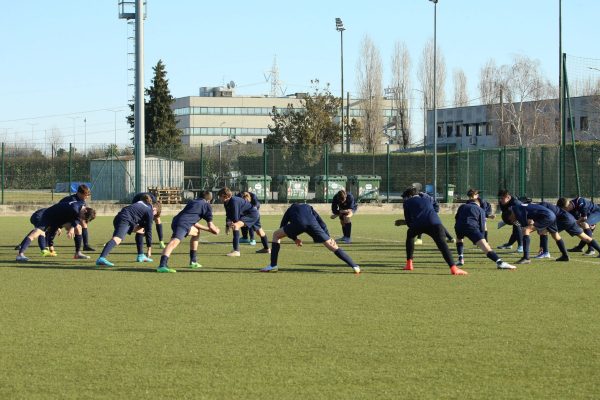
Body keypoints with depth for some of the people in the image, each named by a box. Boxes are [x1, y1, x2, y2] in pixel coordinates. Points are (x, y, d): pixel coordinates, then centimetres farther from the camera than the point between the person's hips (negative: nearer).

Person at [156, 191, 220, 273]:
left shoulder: (192, 202, 34)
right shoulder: (206, 205, 14)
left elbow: (194, 223, 39)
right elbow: (210, 225, 12)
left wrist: (208, 229, 48)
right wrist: (215, 230, 34)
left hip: (177, 221, 8)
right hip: (183, 224, -8)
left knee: (196, 231, 34)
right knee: (174, 242, -28)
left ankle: (193, 261, 35)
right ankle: (162, 265, -51)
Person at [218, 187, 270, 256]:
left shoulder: (234, 202, -30)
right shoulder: (226, 203, 0)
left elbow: (235, 218, -30)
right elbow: (228, 215, 9)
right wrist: (228, 226, 0)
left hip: (252, 214, -11)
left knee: (236, 225, -28)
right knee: (259, 231, 31)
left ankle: (236, 250, -33)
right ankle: (266, 248, 54)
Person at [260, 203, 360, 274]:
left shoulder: (291, 208, 39)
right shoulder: (309, 208, 41)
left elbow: (283, 226, 35)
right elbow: (321, 223, 29)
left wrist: (294, 238, 40)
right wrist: (329, 237, 24)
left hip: (298, 224, -2)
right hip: (312, 224, 2)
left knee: (276, 235, 22)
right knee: (332, 246, 7)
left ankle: (273, 265, 14)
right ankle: (354, 266, -2)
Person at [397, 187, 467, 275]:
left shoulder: (408, 202, 27)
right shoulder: (427, 200, 39)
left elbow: (409, 222, 21)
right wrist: (403, 222, 56)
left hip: (418, 224, -1)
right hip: (434, 223, 1)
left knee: (410, 235, 30)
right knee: (442, 243, -12)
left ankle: (409, 264, 27)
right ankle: (453, 268, -33)